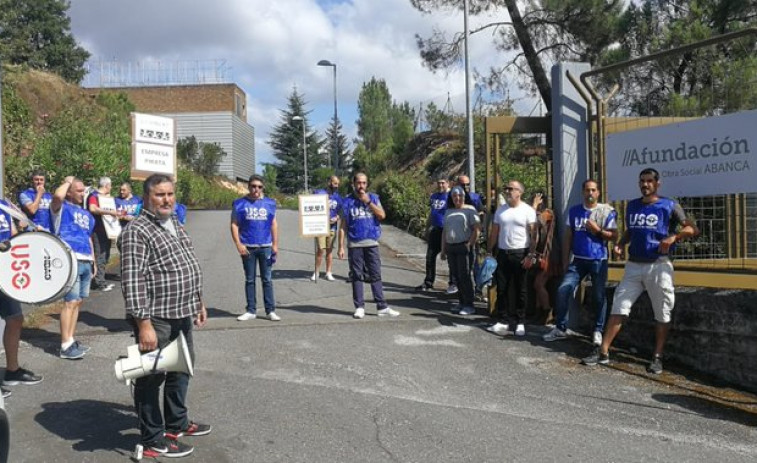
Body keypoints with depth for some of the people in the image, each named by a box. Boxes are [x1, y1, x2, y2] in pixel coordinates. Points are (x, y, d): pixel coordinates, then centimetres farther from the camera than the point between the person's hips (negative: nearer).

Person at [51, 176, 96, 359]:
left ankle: (71, 340, 20)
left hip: (85, 262, 8)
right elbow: (57, 195, -25)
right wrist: (67, 181, -7)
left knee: (78, 302, 11)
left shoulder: (86, 214, 22)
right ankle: (65, 346, -6)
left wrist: (93, 261, 23)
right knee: (71, 302, -10)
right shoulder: (62, 207, -1)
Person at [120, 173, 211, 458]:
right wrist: (144, 323, -24)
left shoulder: (175, 226, 13)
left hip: (181, 315, 9)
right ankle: (153, 440, 15)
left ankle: (177, 423, 39)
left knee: (181, 369, 21)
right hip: (156, 318, -9)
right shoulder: (137, 232, -15)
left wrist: (198, 303, 20)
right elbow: (133, 281, -21)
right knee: (152, 377, 3)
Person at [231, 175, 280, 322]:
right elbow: (234, 225, 0)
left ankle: (270, 310, 10)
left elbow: (274, 224, 7)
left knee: (267, 279, 5)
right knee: (249, 280, 8)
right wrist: (238, 244, -9)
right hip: (248, 247, 0)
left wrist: (275, 244, 2)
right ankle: (251, 310, 17)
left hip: (266, 247, 1)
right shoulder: (240, 203, 0)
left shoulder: (269, 203, 4)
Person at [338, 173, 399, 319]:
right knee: (357, 276, 4)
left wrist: (368, 201, -12)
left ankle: (382, 307, 5)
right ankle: (359, 307, 11)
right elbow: (343, 226, 3)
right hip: (354, 245, -1)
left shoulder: (373, 198, 8)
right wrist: (341, 246, -2)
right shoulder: (347, 201, 4)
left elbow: (382, 215, -7)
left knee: (376, 276, 3)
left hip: (372, 244, 1)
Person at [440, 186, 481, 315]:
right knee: (457, 276, 9)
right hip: (450, 247, 6)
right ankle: (462, 303, 17)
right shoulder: (448, 212, 18)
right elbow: (445, 232, 20)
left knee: (464, 276, -7)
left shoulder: (469, 211, -2)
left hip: (463, 247, -6)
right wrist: (443, 250, 16)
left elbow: (477, 229, -8)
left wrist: (470, 244, -15)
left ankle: (469, 305, -3)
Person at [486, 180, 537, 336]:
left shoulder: (528, 210, -5)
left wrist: (530, 255, -14)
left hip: (520, 253, -4)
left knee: (520, 290, 5)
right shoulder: (500, 210, 9)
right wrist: (491, 252, 6)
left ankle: (520, 322, 14)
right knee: (501, 289, 5)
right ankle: (504, 321, 15)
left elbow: (534, 234, -7)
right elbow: (494, 233, 11)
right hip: (502, 253, 4)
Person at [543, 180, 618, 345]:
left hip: (599, 261, -2)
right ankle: (560, 328, 3)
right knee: (563, 290, -7)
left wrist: (598, 230, -16)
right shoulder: (574, 211, 8)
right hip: (578, 260, 3)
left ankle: (598, 331, 19)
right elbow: (568, 237, 10)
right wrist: (565, 261, 7)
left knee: (599, 297, 5)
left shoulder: (607, 211, -2)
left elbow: (614, 236, -1)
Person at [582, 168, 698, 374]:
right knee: (619, 308, 0)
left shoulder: (669, 206, -3)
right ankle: (603, 352, 2)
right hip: (633, 265, 4)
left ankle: (657, 357, 14)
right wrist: (620, 243, 5)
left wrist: (673, 237, -27)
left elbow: (692, 229, -9)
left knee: (662, 313, 3)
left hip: (658, 266, -4)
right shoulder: (632, 206, 12)